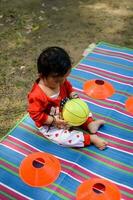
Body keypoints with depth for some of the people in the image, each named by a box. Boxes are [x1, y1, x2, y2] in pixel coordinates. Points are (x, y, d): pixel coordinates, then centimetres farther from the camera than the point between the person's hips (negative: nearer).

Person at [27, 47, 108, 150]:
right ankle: (91, 138, -17)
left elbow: (69, 88, 7)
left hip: (65, 112, 8)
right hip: (49, 126, -7)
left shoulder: (60, 81, -11)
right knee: (64, 138, -25)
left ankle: (90, 123, -3)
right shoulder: (37, 96, -34)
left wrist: (74, 96, -12)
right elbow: (36, 115, -27)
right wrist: (54, 120, -30)